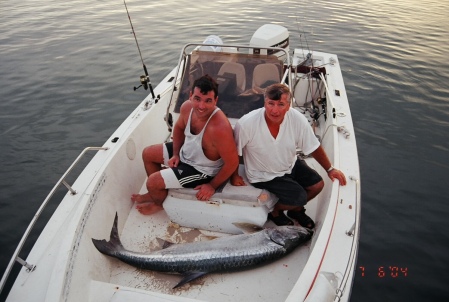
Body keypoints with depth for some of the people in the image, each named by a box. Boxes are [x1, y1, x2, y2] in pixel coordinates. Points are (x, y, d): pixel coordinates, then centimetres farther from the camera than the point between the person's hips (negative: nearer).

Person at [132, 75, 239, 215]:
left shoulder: (219, 128, -40)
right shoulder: (187, 107, -17)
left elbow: (232, 163, -29)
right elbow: (179, 128, 7)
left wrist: (212, 185, -18)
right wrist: (175, 154, 1)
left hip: (202, 169, -8)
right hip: (186, 152, 8)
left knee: (152, 182, -10)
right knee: (147, 153, 17)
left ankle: (160, 203, 27)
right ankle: (157, 192, 37)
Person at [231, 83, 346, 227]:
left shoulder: (297, 119, -20)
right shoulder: (246, 123, -30)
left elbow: (314, 147, -6)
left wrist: (330, 169, -2)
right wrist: (234, 176, -6)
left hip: (290, 165, 5)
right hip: (264, 175, -5)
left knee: (317, 184, -1)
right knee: (300, 197, -16)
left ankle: (296, 209, 29)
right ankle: (274, 211, 16)